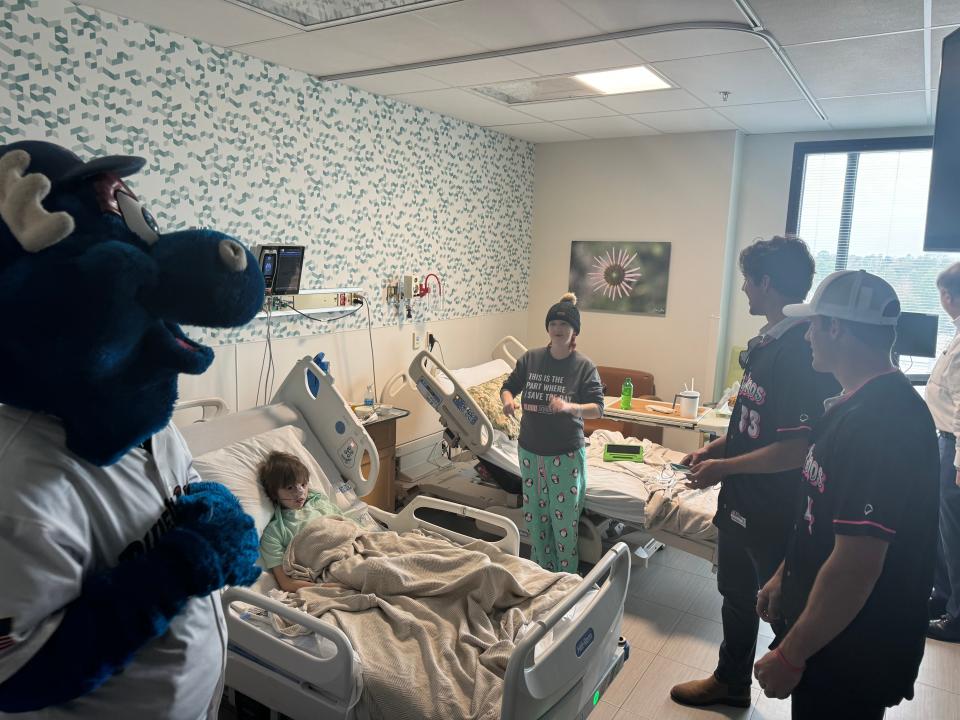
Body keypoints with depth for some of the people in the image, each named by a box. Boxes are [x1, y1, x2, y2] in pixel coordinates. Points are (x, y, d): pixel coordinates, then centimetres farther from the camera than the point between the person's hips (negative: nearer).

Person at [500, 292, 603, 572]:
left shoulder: (584, 366, -10)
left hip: (566, 454, -3)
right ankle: (541, 570, 34)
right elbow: (508, 387, 8)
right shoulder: (530, 358, -1)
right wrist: (508, 399, -16)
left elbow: (598, 408, -13)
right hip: (530, 450, 4)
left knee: (564, 517, 3)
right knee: (534, 513, 15)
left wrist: (569, 406, -32)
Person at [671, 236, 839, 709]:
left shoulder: (802, 351, -25)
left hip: (777, 514, -10)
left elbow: (795, 449, -29)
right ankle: (730, 682, 46)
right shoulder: (765, 343, 5)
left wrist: (722, 468, -20)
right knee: (736, 594, 24)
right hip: (741, 502, 10)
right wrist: (714, 448, 6)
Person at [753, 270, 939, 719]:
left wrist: (791, 655, -21)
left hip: (854, 658, -8)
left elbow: (854, 567, -30)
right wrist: (785, 576, 17)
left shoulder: (875, 421, -29)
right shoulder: (860, 404, 4)